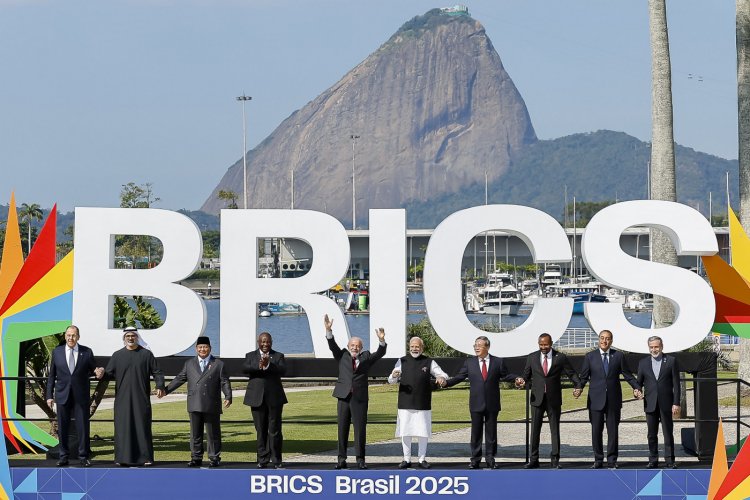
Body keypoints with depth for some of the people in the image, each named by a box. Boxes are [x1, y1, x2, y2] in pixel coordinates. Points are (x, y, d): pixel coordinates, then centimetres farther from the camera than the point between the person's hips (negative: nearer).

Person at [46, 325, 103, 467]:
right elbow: (51, 375, 7)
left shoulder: (87, 352, 3)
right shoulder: (57, 352, 6)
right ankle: (63, 456, 14)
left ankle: (83, 457, 8)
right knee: (62, 427, 5)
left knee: (83, 427, 0)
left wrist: (98, 372, -14)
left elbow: (93, 370, 11)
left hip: (81, 396, -1)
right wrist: (49, 395, 3)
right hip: (62, 395, 1)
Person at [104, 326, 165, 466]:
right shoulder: (117, 355, 8)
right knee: (123, 427, -1)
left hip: (141, 398, -1)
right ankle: (123, 458, 4)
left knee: (143, 427, -1)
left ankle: (145, 457, 4)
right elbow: (109, 374, 5)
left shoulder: (146, 354, 6)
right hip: (123, 397, 1)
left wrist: (160, 386, -11)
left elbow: (156, 372, 4)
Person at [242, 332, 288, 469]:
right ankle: (263, 460, 10)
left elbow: (283, 370, -10)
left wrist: (268, 365, -25)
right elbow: (244, 368, -10)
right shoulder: (250, 356, 10)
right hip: (257, 398, 1)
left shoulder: (278, 356, 8)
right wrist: (259, 366, -26)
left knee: (275, 430, -3)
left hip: (274, 398, -1)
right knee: (261, 431, 5)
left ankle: (276, 460, 3)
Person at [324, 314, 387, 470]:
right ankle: (342, 459, 9)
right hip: (344, 397, 1)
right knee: (342, 429, 4)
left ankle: (360, 459, 4)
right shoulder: (342, 356, 10)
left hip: (360, 398, -1)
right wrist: (328, 330, -17)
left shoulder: (366, 357, 10)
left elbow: (380, 353, -2)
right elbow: (332, 346, -1)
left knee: (360, 429, -1)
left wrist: (381, 340, -21)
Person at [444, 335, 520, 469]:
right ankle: (475, 459, 9)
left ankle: (490, 458, 11)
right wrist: (446, 382, -10)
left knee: (491, 432, 4)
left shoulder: (498, 362, 3)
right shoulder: (469, 363, 6)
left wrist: (516, 379, -12)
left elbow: (505, 376, 7)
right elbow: (459, 377, 4)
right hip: (476, 404, 1)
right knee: (476, 432, 4)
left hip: (492, 404, -1)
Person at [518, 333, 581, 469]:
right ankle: (534, 460, 10)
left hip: (554, 399, -1)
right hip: (537, 398, 1)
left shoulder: (560, 358, 0)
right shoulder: (532, 357, 5)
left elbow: (571, 374, 0)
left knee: (555, 430, 3)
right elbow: (527, 375, 9)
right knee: (535, 430, 3)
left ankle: (555, 460, 10)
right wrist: (523, 381, -13)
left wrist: (578, 386, -16)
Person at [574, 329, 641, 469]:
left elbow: (627, 374, 5)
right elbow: (584, 376, 2)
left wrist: (635, 388, -10)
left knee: (613, 431, 3)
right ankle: (598, 460, 13)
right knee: (596, 431, 3)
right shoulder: (590, 357, 5)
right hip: (596, 399, 0)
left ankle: (612, 461, 9)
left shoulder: (618, 356, 6)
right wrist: (579, 388, -16)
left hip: (613, 400, 0)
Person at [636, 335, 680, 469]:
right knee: (652, 434, 6)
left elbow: (676, 383, 0)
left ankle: (670, 461, 6)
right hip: (650, 404, 2)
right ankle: (653, 460, 13)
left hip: (666, 404, -2)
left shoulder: (671, 361, 2)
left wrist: (676, 403, -6)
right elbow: (639, 382, 13)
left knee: (668, 433, 1)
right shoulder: (643, 363, 9)